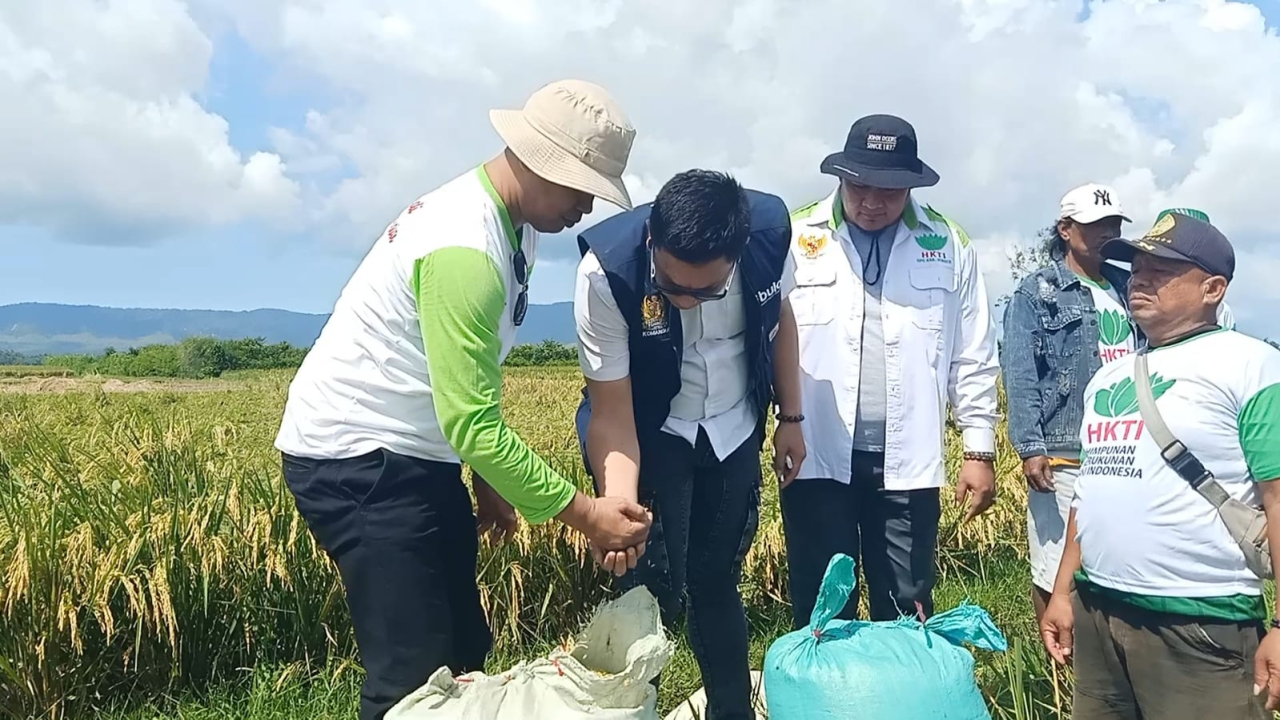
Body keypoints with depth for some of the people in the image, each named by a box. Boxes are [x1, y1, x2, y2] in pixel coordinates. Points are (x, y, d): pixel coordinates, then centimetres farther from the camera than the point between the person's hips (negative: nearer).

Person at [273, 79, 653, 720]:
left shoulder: (506, 221, 5)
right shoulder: (465, 249, -26)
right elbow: (472, 423, -28)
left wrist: (487, 478, 13)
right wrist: (580, 513, -22)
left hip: (414, 457, 10)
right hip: (358, 459, -10)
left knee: (463, 648, 14)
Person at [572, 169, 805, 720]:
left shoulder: (770, 227, -22)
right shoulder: (607, 272, -31)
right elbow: (611, 413, -25)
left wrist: (790, 419, 5)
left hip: (734, 433, 3)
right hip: (652, 438, -3)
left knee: (719, 583, 12)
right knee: (653, 591, -6)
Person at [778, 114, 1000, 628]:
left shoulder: (949, 246, 4)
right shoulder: (797, 239, -2)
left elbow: (973, 360, 7)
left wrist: (979, 451, 5)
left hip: (908, 461, 2)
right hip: (819, 456, -1)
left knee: (907, 616, 12)